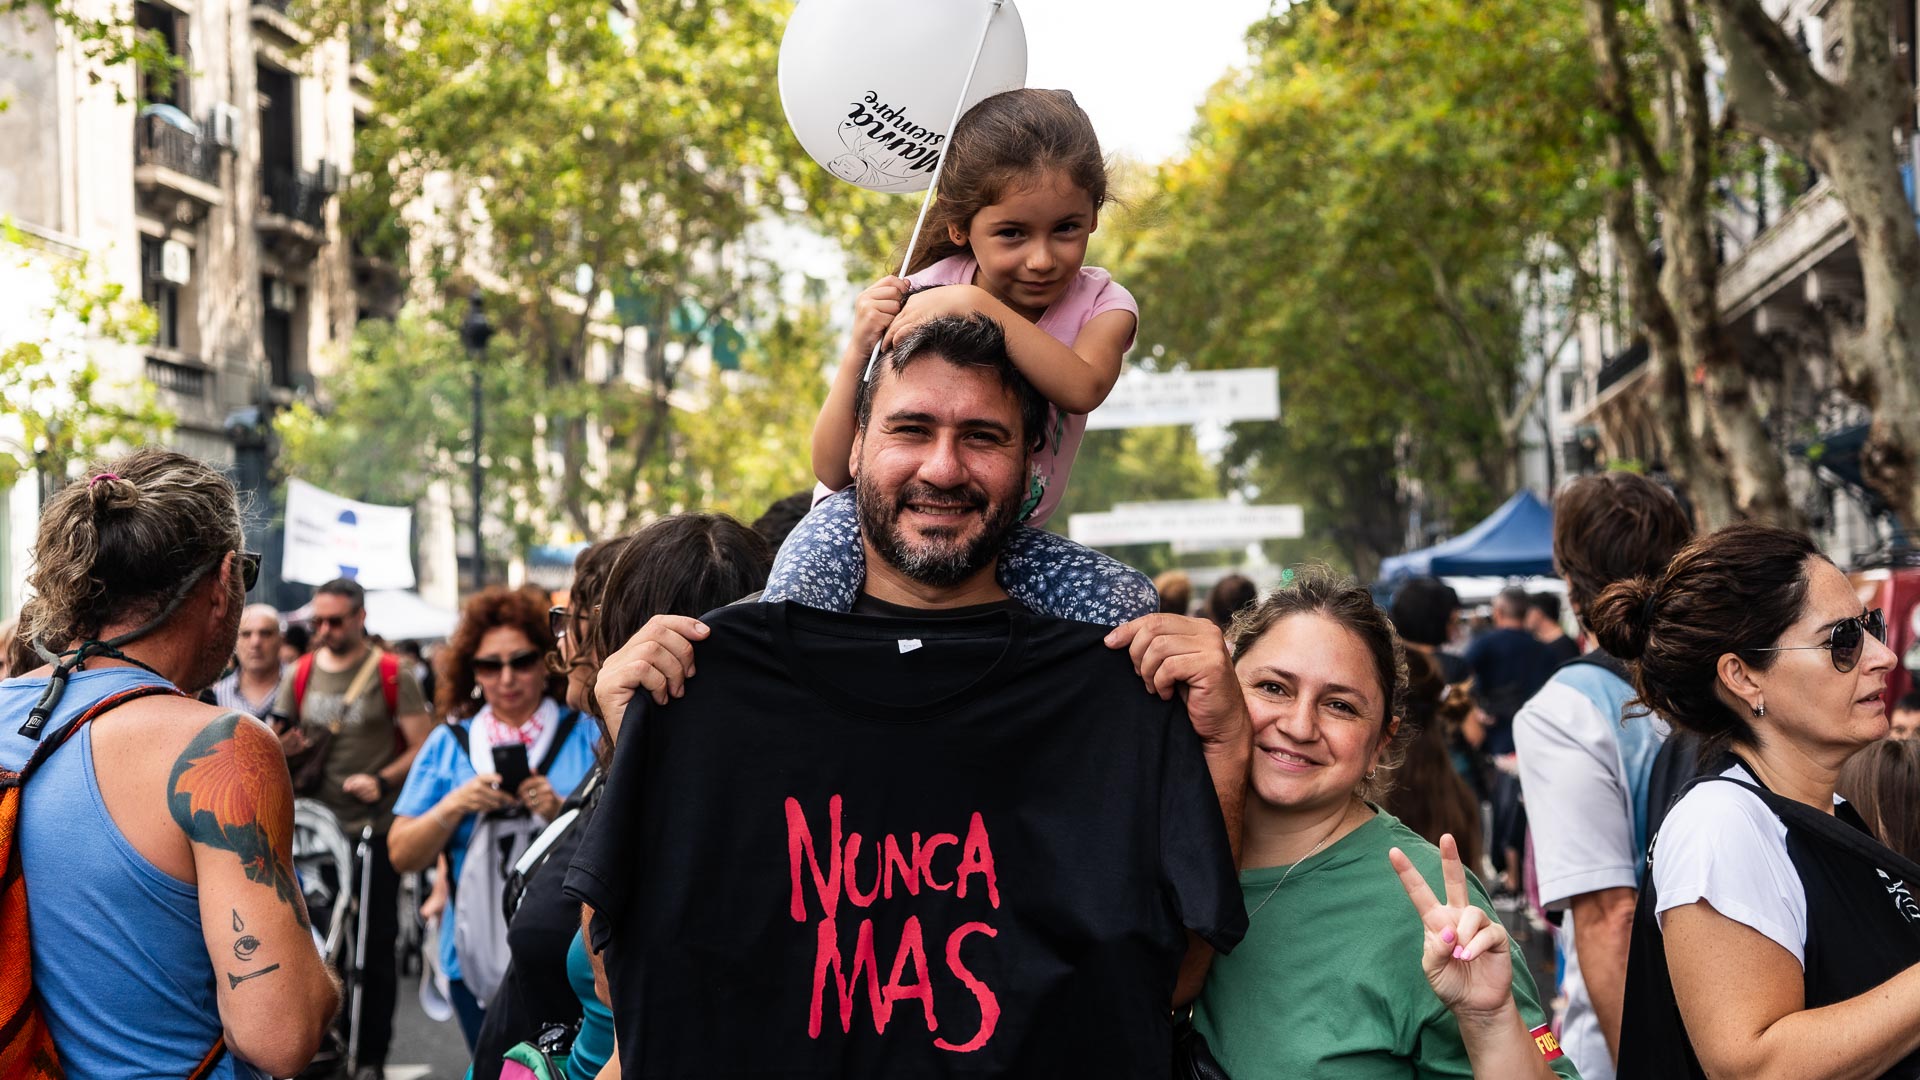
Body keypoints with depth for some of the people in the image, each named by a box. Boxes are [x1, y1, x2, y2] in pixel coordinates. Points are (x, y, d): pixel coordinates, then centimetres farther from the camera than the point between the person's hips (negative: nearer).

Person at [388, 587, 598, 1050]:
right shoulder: (448, 743, 9)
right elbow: (402, 856, 5)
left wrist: (562, 813, -19)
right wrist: (453, 808, -10)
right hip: (477, 962, 2)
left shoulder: (587, 736, 1)